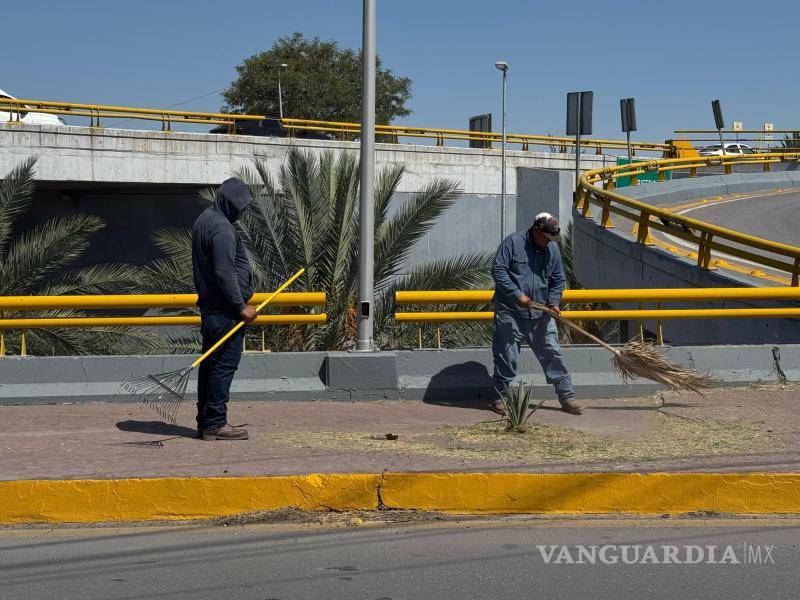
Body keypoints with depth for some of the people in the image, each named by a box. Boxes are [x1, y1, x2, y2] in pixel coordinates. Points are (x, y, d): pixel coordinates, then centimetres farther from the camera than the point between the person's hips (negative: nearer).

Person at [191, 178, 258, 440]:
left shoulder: (204, 220, 17)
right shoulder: (222, 228, -16)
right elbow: (225, 273, -22)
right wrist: (241, 306, -16)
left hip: (209, 306, 10)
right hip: (225, 310, -10)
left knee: (210, 364, 12)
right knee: (225, 364, -6)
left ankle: (205, 422, 18)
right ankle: (215, 423, -4)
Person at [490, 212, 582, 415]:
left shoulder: (553, 250, 7)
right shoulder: (513, 242, -7)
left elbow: (559, 280, 15)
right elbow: (498, 270, -12)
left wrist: (553, 302, -3)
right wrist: (518, 295, -18)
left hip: (540, 314, 4)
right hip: (510, 313, -4)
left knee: (553, 354, 2)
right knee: (506, 357, 2)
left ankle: (567, 398, 7)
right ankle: (498, 397, 16)